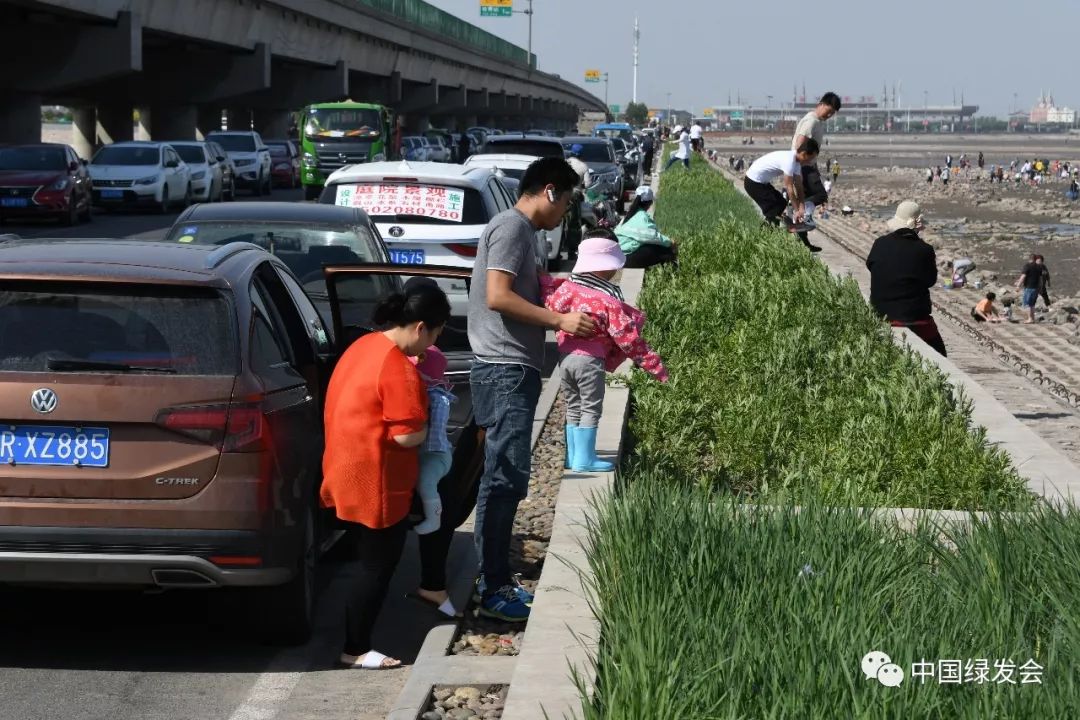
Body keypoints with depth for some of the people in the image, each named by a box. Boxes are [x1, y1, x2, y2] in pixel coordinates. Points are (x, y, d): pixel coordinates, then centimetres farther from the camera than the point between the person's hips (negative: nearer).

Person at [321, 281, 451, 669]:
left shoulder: (364, 346, 8)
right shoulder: (398, 368, -21)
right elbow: (407, 435, -23)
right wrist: (427, 426, -2)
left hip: (348, 475, 10)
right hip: (376, 484, -10)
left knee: (370, 561, 19)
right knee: (377, 567, 1)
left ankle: (356, 641, 27)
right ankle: (355, 651, 7)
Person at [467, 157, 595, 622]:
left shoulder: (521, 230, 20)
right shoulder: (511, 226, -10)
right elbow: (498, 296, -20)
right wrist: (559, 319, -16)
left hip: (512, 371, 11)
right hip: (505, 370, -11)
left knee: (504, 478, 13)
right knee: (506, 477, -10)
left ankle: (495, 581, 18)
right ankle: (494, 590, -9)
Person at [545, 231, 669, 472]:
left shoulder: (568, 288, -2)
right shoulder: (610, 301, -12)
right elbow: (628, 339, -9)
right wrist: (654, 365, -2)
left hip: (565, 356, 6)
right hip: (590, 360, -6)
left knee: (573, 407, 16)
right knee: (591, 408, 4)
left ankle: (573, 455, 22)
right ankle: (584, 458, 2)